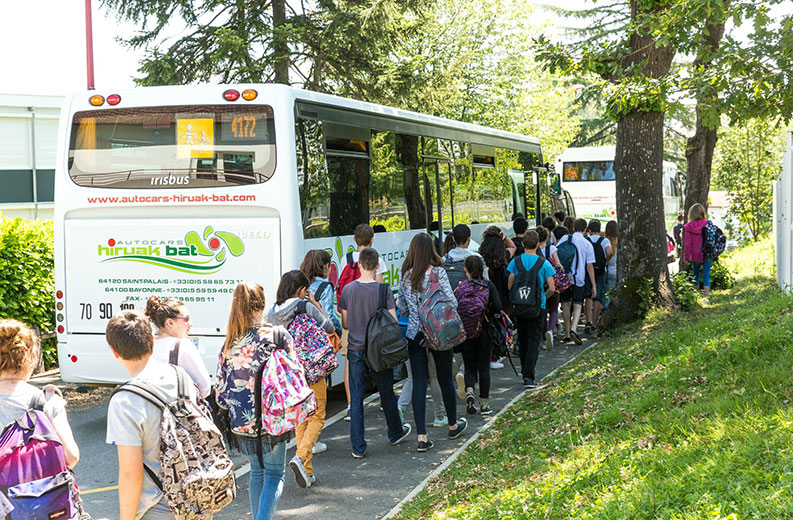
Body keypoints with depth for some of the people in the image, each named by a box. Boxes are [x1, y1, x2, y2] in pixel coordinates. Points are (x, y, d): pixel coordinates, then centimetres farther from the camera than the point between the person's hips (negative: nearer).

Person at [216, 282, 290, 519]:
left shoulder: (229, 343, 0)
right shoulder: (278, 336, -11)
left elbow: (221, 389, 2)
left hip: (241, 421, 4)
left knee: (257, 471, 22)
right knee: (274, 474, 8)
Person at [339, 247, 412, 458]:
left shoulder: (348, 290, -3)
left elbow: (345, 324, 4)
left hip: (355, 350, 2)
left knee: (356, 399, 5)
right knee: (386, 394, 17)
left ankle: (358, 447, 4)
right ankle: (395, 433, 36)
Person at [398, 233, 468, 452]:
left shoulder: (405, 276, 3)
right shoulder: (438, 272, -8)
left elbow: (403, 309, 10)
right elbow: (452, 302, -10)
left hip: (415, 334, 2)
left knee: (419, 383, 2)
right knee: (445, 379, 14)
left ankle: (422, 436, -3)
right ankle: (453, 425, 33)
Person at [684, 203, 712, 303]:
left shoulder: (688, 226, -7)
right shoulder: (708, 224, -5)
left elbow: (687, 243, -6)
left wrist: (686, 257, 1)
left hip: (695, 255, 0)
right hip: (708, 254, 0)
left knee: (696, 274, 18)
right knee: (706, 275, 3)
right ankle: (706, 296, -6)